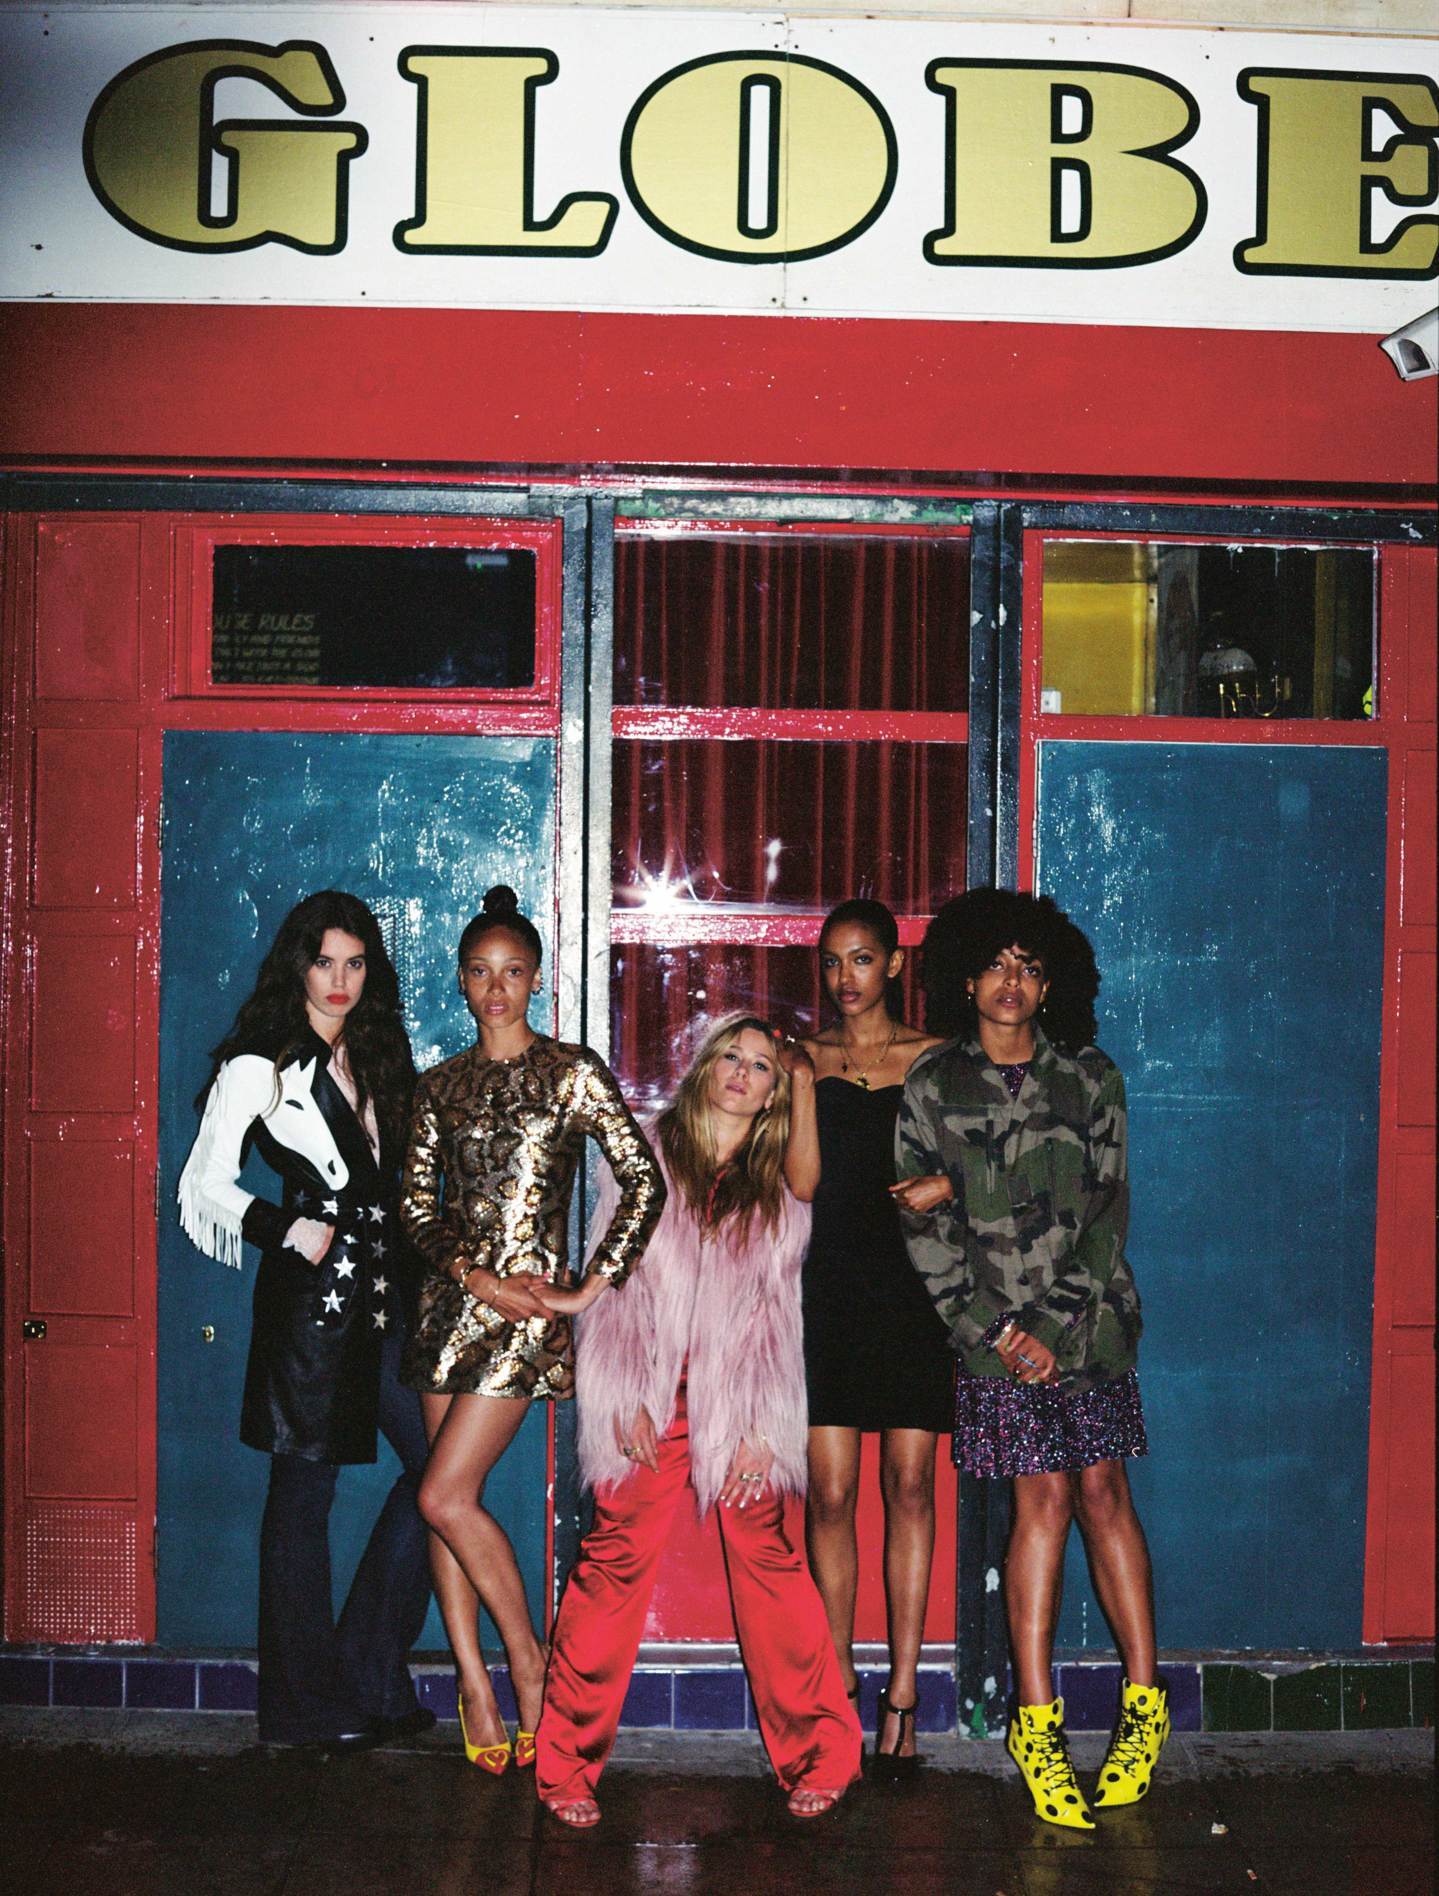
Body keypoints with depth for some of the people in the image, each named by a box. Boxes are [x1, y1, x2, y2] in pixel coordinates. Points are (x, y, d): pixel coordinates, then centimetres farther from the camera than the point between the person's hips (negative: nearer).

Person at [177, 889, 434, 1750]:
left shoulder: (377, 1058, 16)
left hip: (382, 1290, 7)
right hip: (310, 1294, -6)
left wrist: (415, 1270, 9)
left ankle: (370, 1676, 15)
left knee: (437, 1464, 2)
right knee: (305, 1488, 2)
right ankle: (309, 1703, 15)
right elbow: (204, 1186, -4)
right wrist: (285, 1229, -14)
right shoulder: (261, 1066, -3)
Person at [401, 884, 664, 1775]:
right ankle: (478, 1687, 13)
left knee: (446, 1495, -10)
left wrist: (596, 1286, -9)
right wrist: (475, 1276, -9)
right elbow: (417, 1203, 6)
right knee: (448, 1500, 4)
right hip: (452, 1301, 5)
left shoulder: (573, 1071, -1)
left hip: (528, 1308, -5)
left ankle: (528, 1658, 9)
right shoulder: (441, 1087, 11)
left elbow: (646, 1182, -6)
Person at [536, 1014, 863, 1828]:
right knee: (618, 1560, -7)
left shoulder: (781, 1190, 13)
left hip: (737, 1402, 1)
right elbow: (612, 1281, 4)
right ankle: (567, 1763, 4)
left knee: (766, 1557, -5)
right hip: (651, 1400, -1)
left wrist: (764, 1431, 2)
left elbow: (780, 1312, 11)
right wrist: (626, 1400, -4)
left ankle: (820, 1757, 8)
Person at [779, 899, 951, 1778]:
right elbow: (802, 1182, 0)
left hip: (914, 1285, -1)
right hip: (832, 1285, 1)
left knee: (909, 1484, 1)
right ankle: (838, 1681, 12)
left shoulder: (933, 1059, 8)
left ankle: (903, 1690, 7)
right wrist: (801, 1082, -8)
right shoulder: (807, 1057, 10)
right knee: (831, 1491, 0)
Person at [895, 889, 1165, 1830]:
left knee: (1102, 1493, 0)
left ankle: (1144, 1699, 10)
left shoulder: (1091, 1077, 6)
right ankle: (1037, 1722, 4)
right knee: (1044, 1502, -4)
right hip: (997, 1329, -1)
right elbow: (928, 1233, -1)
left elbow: (1106, 1209, 1)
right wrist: (999, 1330, -8)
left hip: (1090, 1320, 1)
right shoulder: (933, 1086, 3)